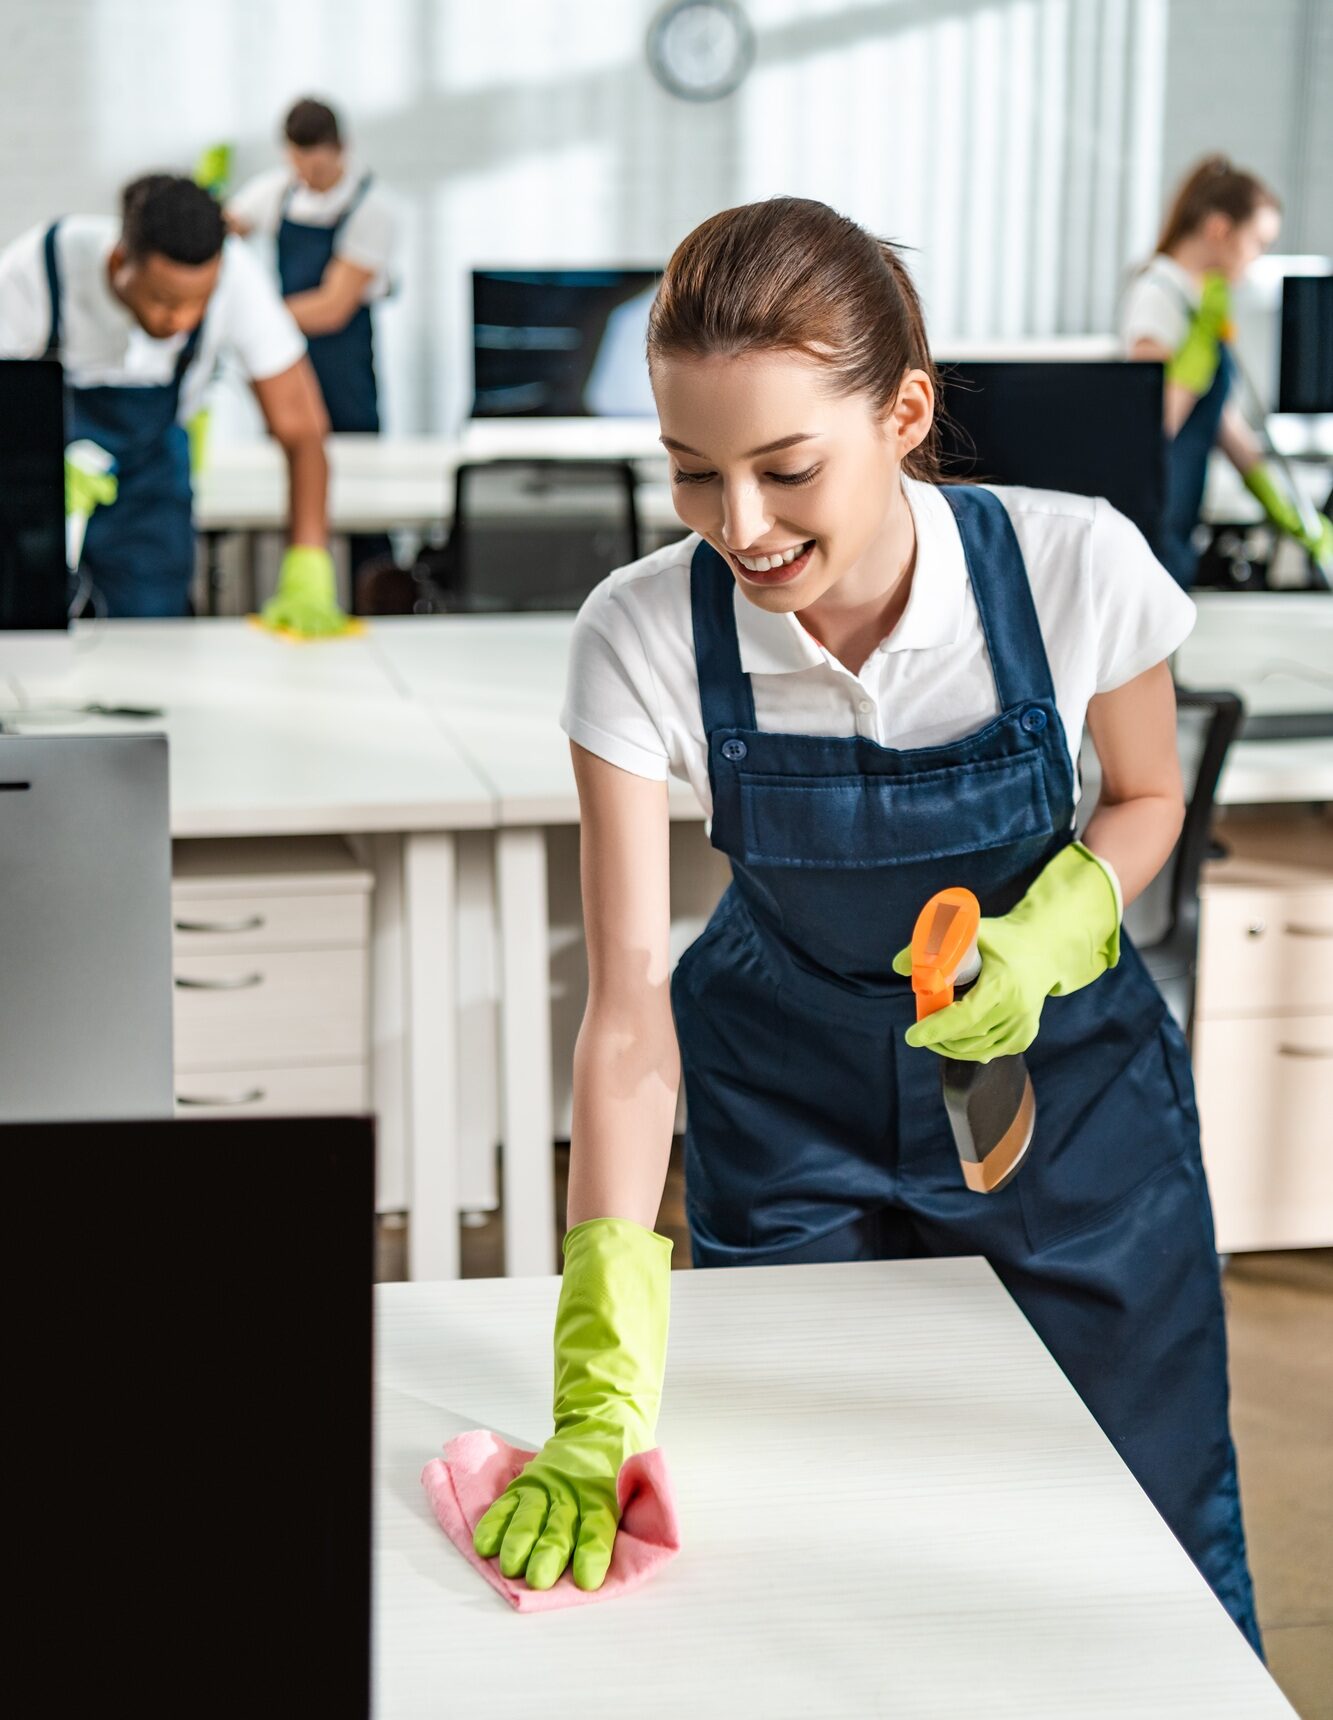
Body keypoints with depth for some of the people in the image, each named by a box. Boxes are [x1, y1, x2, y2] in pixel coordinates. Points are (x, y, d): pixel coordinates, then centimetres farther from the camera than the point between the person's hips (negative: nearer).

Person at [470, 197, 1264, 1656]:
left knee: (1148, 1524, 9)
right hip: (787, 1087, 0)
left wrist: (1051, 934, -25)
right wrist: (600, 1398, -32)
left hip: (1055, 1075, 0)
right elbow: (628, 1009, -25)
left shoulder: (1074, 566, -25)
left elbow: (1145, 796, -2)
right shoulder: (642, 636, -24)